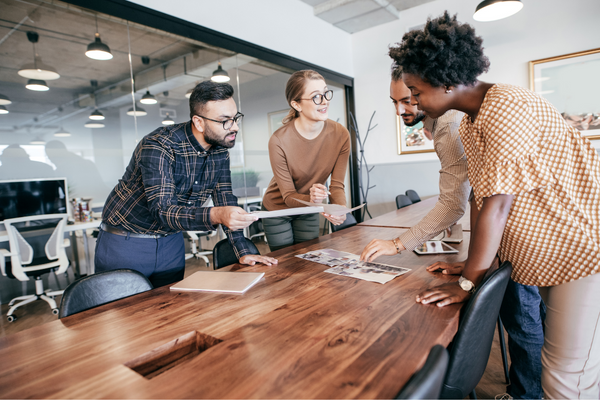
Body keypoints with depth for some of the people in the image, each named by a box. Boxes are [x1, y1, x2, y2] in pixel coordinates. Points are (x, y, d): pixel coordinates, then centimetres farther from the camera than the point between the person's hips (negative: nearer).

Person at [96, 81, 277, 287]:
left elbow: (226, 203, -2)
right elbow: (161, 211, -34)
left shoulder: (220, 150, -5)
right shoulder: (158, 147, -25)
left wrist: (243, 252, -10)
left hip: (171, 242, 5)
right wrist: (215, 216, -51)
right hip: (125, 243, -5)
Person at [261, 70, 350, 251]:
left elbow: (337, 185, -16)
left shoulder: (340, 135, -19)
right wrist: (311, 199, -44)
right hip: (278, 210, -3)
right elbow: (288, 196, -23)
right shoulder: (279, 141, -28)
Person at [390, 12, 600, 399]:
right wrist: (471, 265, 8)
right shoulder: (470, 123, 6)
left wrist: (468, 282, -17)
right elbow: (482, 199, 7)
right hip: (549, 252, 8)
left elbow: (498, 205, -25)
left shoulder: (505, 108, -23)